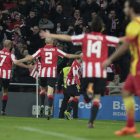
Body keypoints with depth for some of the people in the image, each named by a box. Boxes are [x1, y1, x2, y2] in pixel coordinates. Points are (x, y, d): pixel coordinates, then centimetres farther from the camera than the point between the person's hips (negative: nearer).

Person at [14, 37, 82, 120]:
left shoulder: (41, 50, 5)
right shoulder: (56, 50, 5)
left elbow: (31, 58, 2)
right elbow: (68, 56, 5)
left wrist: (18, 61, 10)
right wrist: (79, 56, 17)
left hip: (43, 73, 1)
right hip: (52, 74, -1)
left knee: (42, 89, 23)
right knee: (50, 92, -7)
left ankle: (42, 105, 9)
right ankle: (50, 108, -26)